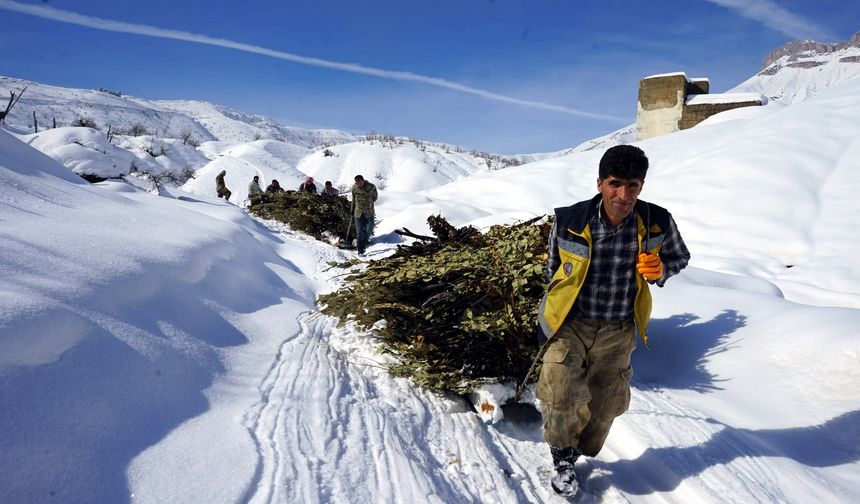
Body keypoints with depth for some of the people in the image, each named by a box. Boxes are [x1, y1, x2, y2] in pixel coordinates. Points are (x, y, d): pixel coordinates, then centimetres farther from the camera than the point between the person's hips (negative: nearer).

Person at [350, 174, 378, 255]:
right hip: (358, 213, 1)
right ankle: (360, 250, 4)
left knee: (368, 231, 4)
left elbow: (375, 197, 12)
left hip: (369, 213, -1)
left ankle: (364, 244, 32)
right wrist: (352, 211, 17)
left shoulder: (371, 187, -7)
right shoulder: (354, 188, 0)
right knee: (359, 232, -1)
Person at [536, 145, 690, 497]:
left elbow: (680, 257, 7)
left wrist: (660, 270, -18)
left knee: (605, 406, 17)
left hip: (617, 333, 3)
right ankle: (563, 457, 15)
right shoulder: (569, 221, -17)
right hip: (570, 324, -2)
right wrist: (547, 318, 13)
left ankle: (569, 455, 47)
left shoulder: (657, 223, -14)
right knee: (560, 396, -17)